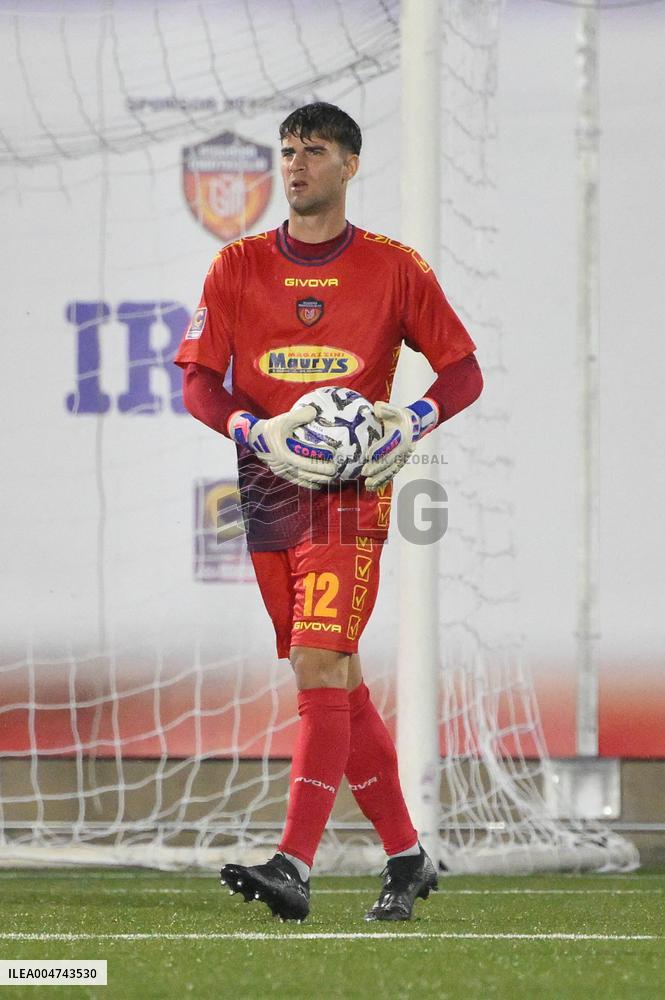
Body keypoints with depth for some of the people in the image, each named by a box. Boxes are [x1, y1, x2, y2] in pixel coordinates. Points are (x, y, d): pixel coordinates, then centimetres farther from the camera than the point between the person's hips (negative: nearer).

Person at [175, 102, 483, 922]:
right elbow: (197, 381, 4)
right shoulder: (238, 267, 7)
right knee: (339, 682, 9)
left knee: (320, 667, -17)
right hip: (270, 489, 4)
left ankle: (295, 867, -23)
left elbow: (463, 370, 5)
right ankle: (406, 856, 20)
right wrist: (259, 434, -14)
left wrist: (412, 423, -14)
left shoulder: (394, 268, 2)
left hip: (350, 492, -4)